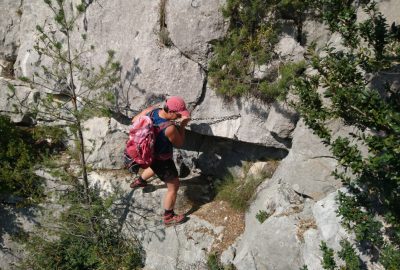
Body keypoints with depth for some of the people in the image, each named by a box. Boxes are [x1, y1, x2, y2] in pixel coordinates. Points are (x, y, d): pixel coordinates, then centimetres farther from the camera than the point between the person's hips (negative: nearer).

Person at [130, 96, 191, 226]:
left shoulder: (152, 110, -19)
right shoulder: (170, 129, -38)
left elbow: (134, 120, -2)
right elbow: (179, 143, -18)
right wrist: (182, 125, -14)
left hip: (150, 152, 8)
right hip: (161, 159, -8)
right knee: (174, 187, 11)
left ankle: (139, 180, 66)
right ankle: (169, 217, 29)